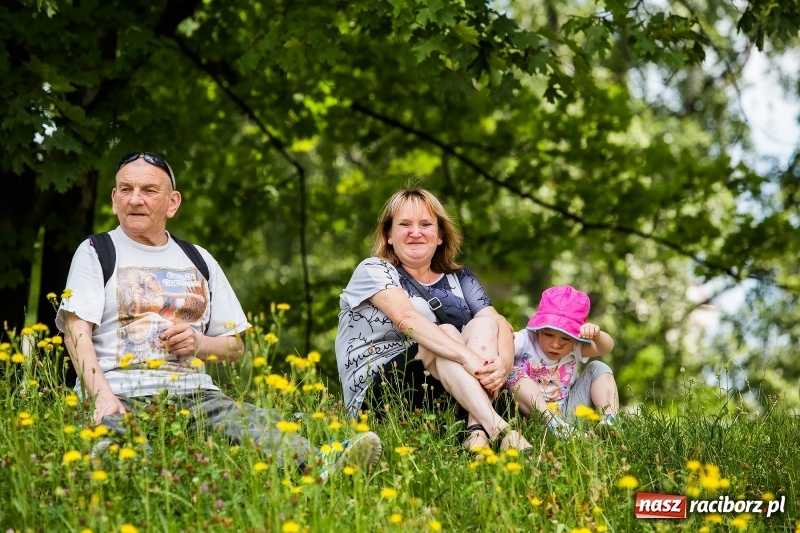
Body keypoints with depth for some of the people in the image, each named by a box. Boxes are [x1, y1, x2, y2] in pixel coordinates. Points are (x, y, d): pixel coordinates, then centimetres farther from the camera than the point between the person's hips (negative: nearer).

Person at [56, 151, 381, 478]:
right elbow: (77, 332, -1)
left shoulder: (199, 261, 23)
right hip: (123, 397, -3)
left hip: (194, 395, 3)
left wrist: (199, 344, 1)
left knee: (257, 422, -31)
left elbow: (235, 347, 25)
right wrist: (102, 397, -18)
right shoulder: (95, 253, 13)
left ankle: (319, 467, -57)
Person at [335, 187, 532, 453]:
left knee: (485, 323, -16)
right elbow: (406, 318, -20)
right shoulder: (373, 271, 0)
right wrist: (467, 356, -36)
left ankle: (478, 431, -37)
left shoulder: (460, 280, 14)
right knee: (446, 334, -26)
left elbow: (500, 325, -3)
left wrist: (503, 361, -27)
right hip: (378, 397, -4)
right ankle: (498, 429, -46)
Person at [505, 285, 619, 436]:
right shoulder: (526, 340, -10)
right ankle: (551, 422, -44)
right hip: (531, 413, -3)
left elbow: (606, 348, -18)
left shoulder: (575, 348, -2)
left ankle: (610, 422, -24)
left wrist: (596, 336, -41)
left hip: (567, 412, 3)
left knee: (598, 368, -5)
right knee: (513, 372, -28)